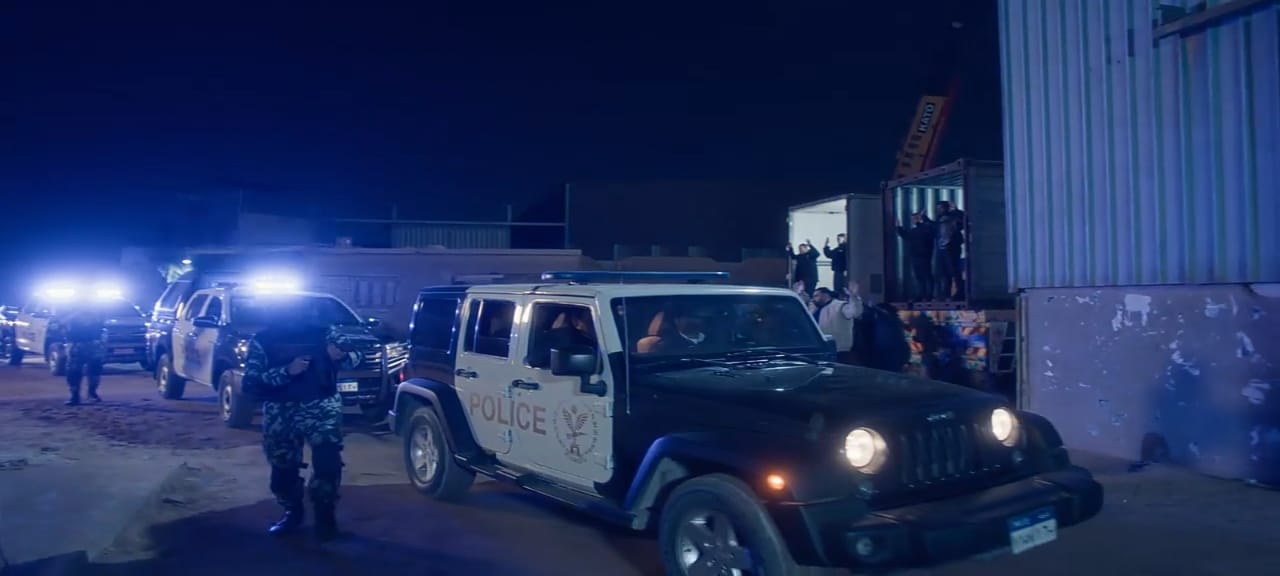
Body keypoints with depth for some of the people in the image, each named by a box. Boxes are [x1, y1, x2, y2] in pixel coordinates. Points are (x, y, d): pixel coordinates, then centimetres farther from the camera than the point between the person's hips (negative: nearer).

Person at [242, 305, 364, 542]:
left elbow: (357, 355, 5)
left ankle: (325, 515, 4)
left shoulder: (321, 330, 3)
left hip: (322, 406, -1)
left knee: (328, 461, -14)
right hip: (280, 413, 2)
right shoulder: (262, 341, 2)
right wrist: (287, 371, -23)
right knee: (283, 467, 7)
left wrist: (342, 356, -19)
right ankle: (293, 511, 32)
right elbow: (251, 383, -9)